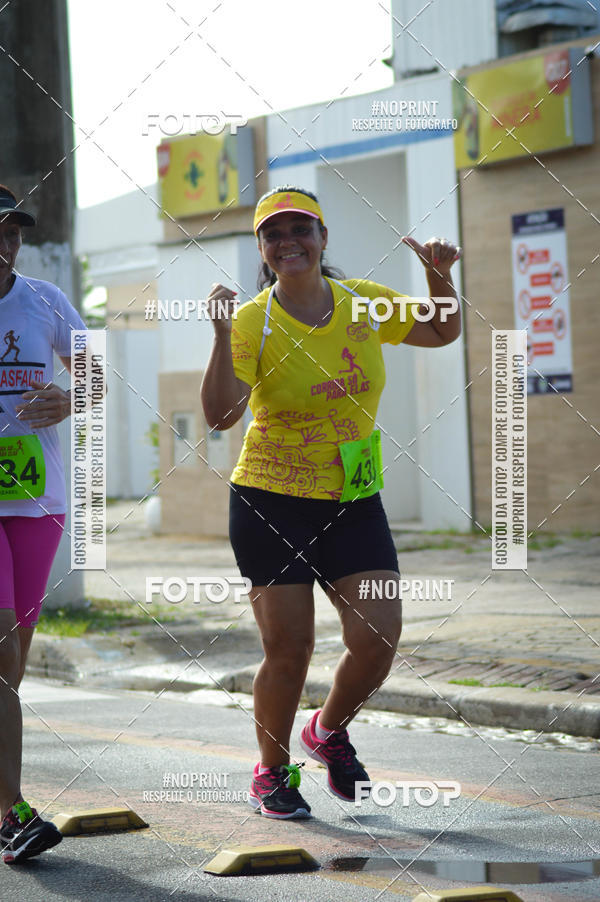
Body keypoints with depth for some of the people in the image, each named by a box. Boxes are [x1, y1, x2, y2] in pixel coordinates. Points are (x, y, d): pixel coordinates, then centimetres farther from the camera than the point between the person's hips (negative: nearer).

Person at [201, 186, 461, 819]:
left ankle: (328, 731, 25)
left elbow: (442, 332, 19)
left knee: (378, 640, -6)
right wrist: (222, 334, -32)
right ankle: (271, 772, 21)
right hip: (270, 503, -3)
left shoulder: (364, 303, 3)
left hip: (354, 502, 3)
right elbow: (221, 415, -21)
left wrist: (439, 276, 1)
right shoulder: (254, 321, -9)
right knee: (288, 648, -3)